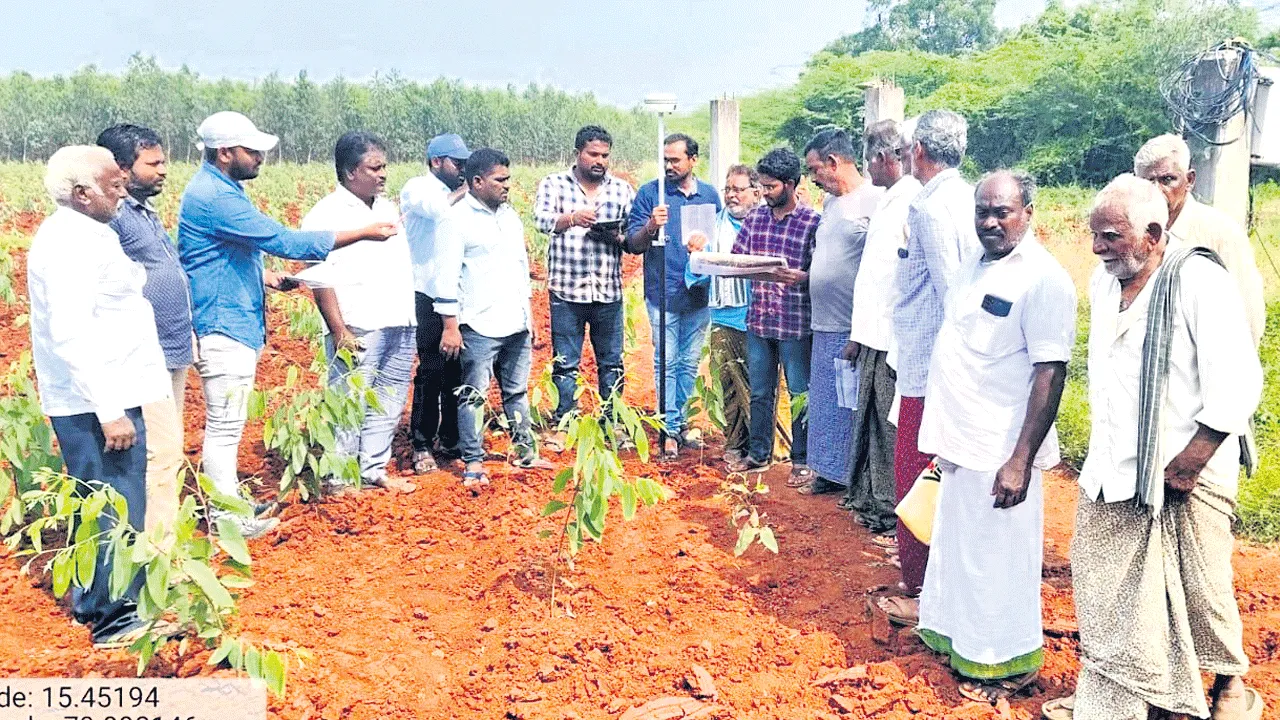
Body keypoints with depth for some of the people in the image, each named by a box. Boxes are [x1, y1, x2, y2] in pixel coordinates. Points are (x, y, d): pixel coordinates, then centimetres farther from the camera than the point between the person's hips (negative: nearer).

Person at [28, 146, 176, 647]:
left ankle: (91, 604, 32)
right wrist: (109, 410, -26)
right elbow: (71, 336, -24)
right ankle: (114, 619, 7)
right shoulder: (70, 244, -17)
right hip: (95, 403, -11)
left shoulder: (82, 235, 14)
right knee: (116, 510, -4)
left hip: (105, 397, 11)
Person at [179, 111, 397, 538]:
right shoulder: (216, 196, -20)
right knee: (225, 425, -2)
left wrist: (266, 279, 14)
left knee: (227, 422, 18)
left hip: (233, 322, 11)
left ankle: (228, 499, 29)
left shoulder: (215, 188, 13)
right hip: (224, 326, -11)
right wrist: (364, 233, -21)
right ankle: (227, 518, 8)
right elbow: (284, 242, -24)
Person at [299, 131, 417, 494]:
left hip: (400, 326, 7)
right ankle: (339, 478, 7)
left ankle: (373, 469, 22)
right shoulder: (327, 215, -7)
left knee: (389, 403, 11)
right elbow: (321, 278, -13)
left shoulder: (388, 208, 17)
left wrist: (410, 318, 18)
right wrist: (339, 331, -19)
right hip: (358, 330, -7)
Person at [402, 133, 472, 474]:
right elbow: (438, 209, -23)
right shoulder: (417, 188, -1)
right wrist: (464, 190, -9)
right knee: (431, 371, -6)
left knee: (457, 370, 9)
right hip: (428, 296, -6)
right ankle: (422, 445, 5)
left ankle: (449, 439, 22)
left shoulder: (458, 194, 15)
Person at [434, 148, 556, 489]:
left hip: (516, 324, 7)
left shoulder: (510, 214, 14)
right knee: (474, 395, -1)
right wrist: (450, 325, -15)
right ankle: (474, 463, 6)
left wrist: (529, 314, 18)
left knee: (517, 392, 14)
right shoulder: (457, 219, -8)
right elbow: (448, 276, -11)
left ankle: (523, 450, 24)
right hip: (480, 328, -7)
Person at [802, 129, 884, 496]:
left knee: (856, 407, 0)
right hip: (825, 327, 9)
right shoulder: (830, 202, 16)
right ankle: (831, 473, 28)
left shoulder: (876, 200, -13)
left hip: (857, 329, -9)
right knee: (826, 404, 15)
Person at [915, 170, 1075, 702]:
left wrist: (1021, 460, -23)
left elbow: (1050, 374, -20)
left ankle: (1005, 664, 24)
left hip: (998, 452, -8)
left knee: (996, 559, 6)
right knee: (956, 548, 20)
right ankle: (955, 637, 39)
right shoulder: (974, 267, 10)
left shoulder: (1043, 279, -16)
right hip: (959, 440, 8)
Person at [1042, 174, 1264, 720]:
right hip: (1113, 472, 6)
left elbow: (1237, 384, -18)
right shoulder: (1103, 283, 6)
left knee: (1200, 589, 10)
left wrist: (1189, 461, -16)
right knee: (1105, 588, 10)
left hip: (1187, 475, -6)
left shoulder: (1200, 281, -16)